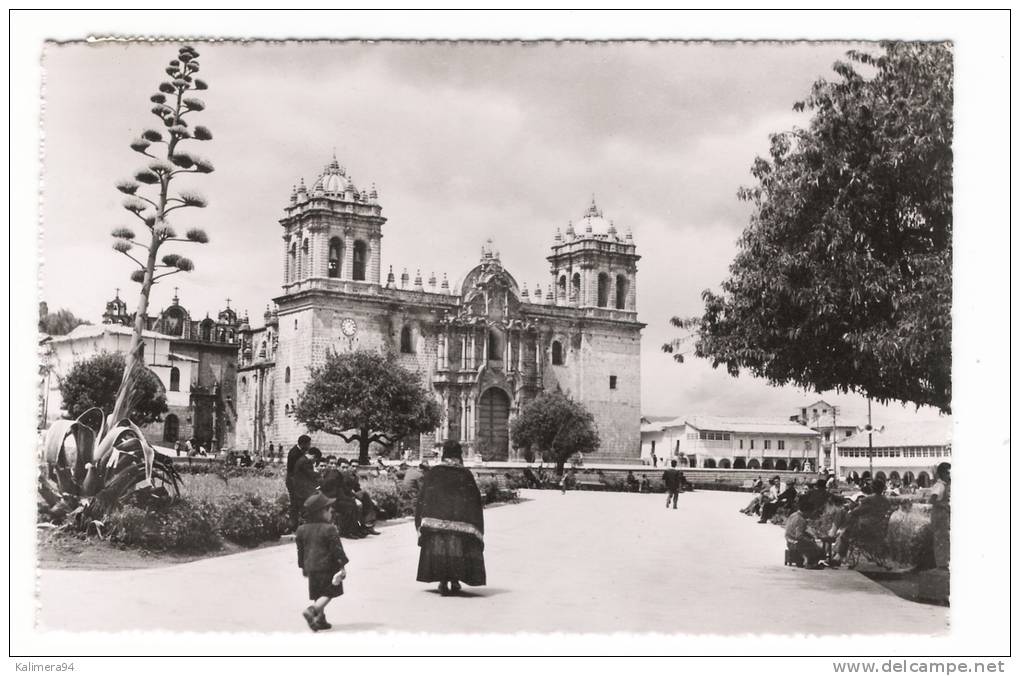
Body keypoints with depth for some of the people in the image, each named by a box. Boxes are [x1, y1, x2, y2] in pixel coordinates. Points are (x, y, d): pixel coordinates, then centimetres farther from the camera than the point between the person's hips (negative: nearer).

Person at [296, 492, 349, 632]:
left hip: (311, 567, 6)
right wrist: (343, 565, -4)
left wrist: (302, 566, 20)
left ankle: (320, 620, 16)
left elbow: (300, 549, 11)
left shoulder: (302, 529, 5)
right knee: (328, 593, -1)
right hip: (327, 566, -6)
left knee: (318, 595, 15)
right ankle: (311, 610, -21)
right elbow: (337, 549, -12)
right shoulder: (329, 529, -13)